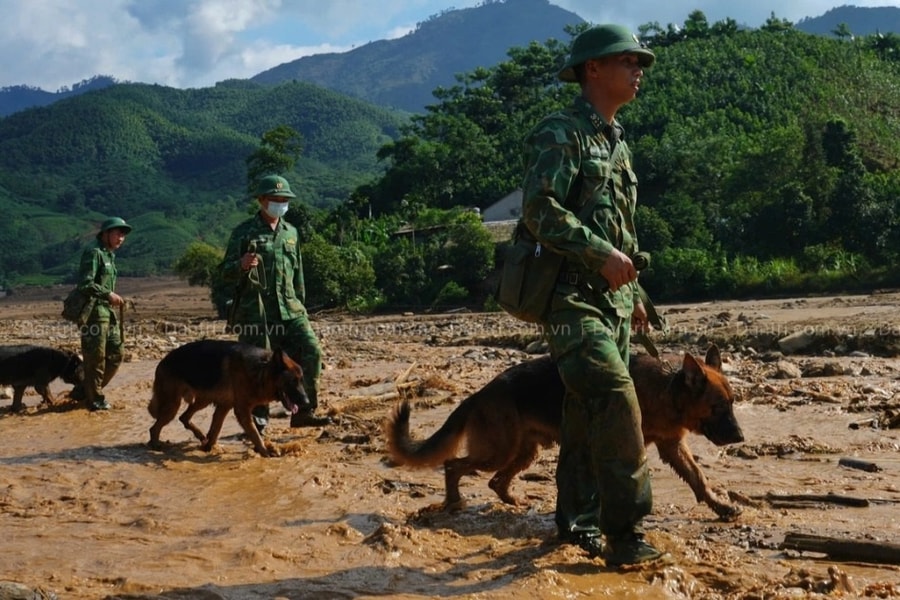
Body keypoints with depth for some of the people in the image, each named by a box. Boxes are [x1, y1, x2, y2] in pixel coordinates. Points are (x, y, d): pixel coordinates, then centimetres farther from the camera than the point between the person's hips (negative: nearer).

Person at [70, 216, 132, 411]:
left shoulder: (109, 255, 18)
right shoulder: (94, 252, -11)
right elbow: (85, 284, -20)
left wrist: (113, 298, 9)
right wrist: (108, 294, -25)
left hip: (108, 312, 10)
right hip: (94, 312, -10)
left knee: (116, 355, 12)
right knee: (96, 358, -4)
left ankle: (84, 390, 22)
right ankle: (95, 399, 5)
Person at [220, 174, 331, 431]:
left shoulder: (291, 232, 15)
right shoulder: (244, 232, 0)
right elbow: (225, 272, -2)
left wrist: (300, 305, 18)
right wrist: (241, 265, -24)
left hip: (289, 309, 4)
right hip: (255, 311, -4)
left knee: (310, 352, -7)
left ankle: (304, 411, 3)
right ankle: (258, 420, 13)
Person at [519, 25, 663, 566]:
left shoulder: (616, 141, 20)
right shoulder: (560, 133, -8)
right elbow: (540, 211, -20)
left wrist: (634, 293, 21)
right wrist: (603, 255, -22)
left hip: (611, 298, 9)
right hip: (573, 297, -9)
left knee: (588, 416, 11)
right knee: (617, 405, -17)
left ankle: (577, 522, 21)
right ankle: (624, 534, -12)